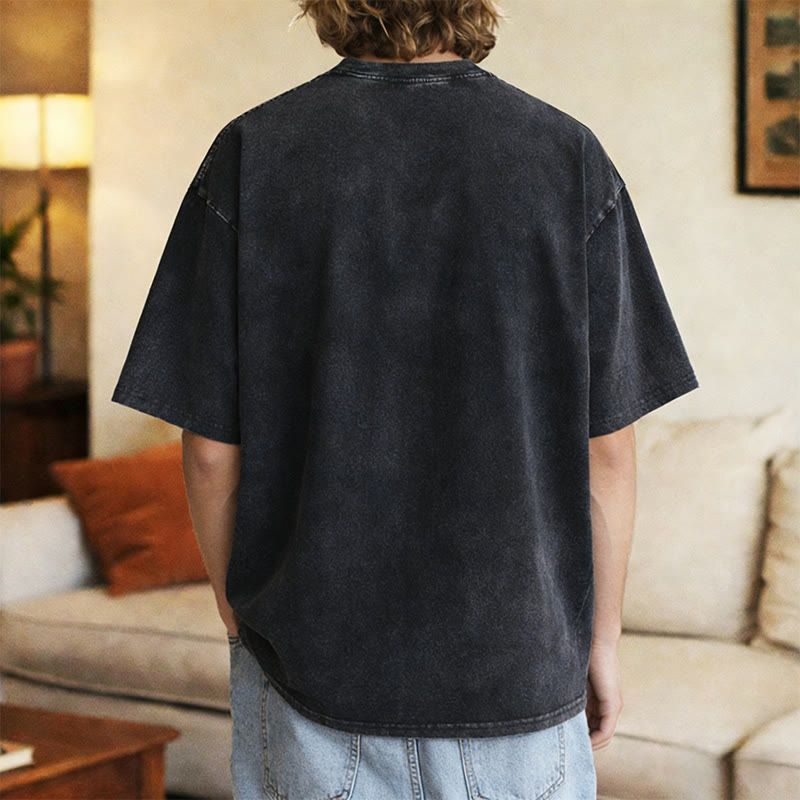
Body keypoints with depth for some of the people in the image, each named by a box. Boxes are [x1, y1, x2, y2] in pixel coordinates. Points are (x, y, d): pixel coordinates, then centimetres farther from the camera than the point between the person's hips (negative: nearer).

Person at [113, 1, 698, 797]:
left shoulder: (251, 157, -8)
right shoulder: (572, 161, -6)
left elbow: (212, 448, -6)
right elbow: (606, 446, -5)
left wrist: (240, 619, 9)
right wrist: (601, 640, 8)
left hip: (312, 664, 0)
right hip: (516, 674, 0)